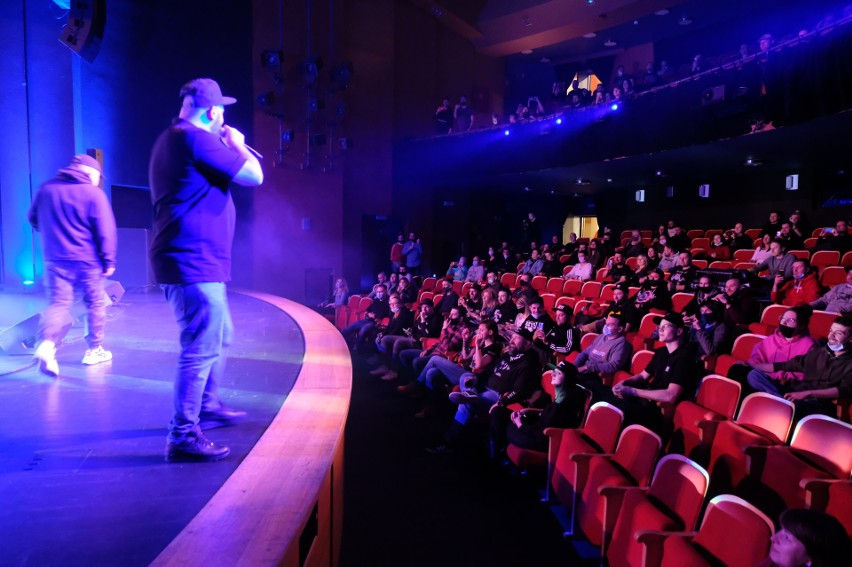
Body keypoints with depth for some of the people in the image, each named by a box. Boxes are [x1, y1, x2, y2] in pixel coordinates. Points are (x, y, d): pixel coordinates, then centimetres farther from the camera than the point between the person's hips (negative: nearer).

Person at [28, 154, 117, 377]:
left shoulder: (46, 189, 6)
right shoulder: (94, 194, -9)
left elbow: (33, 219, 19)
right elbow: (105, 230, -12)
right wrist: (109, 260, -5)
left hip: (55, 260, 4)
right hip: (89, 261, -3)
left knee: (58, 304, 5)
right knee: (95, 304, 11)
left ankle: (46, 344, -19)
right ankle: (94, 350, 18)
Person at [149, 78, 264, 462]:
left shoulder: (173, 139, 19)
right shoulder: (195, 138, -15)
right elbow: (254, 176, -14)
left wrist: (225, 146, 23)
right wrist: (237, 144, 3)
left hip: (194, 261, 11)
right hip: (194, 262, -11)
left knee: (219, 337, 22)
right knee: (201, 348, -8)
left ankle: (207, 406, 36)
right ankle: (183, 437, -1)